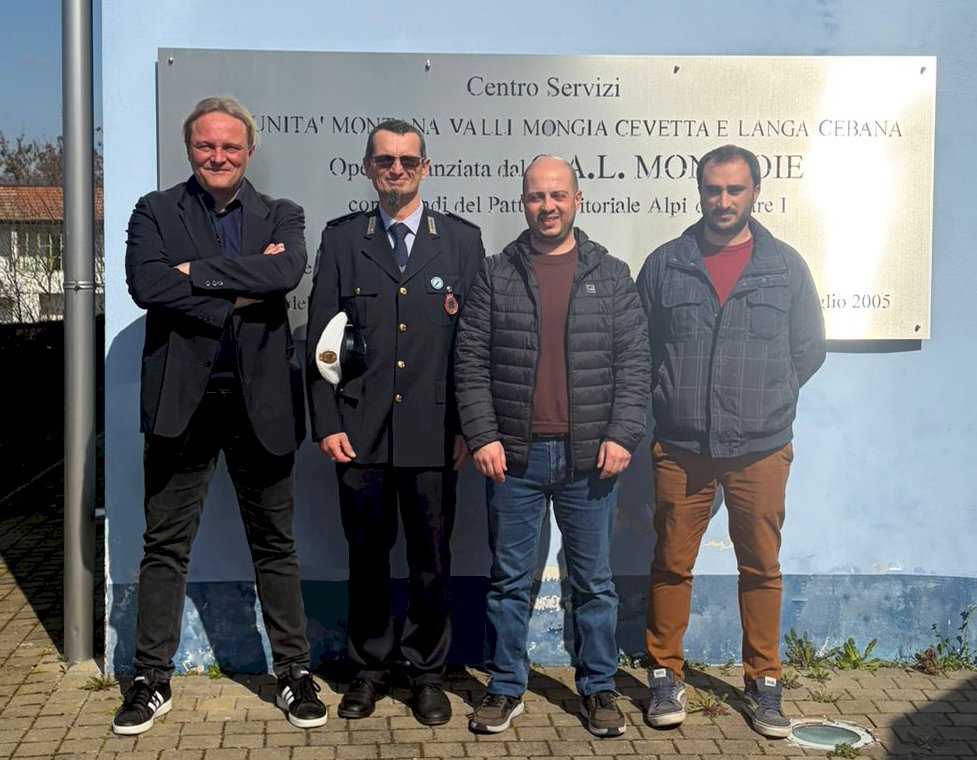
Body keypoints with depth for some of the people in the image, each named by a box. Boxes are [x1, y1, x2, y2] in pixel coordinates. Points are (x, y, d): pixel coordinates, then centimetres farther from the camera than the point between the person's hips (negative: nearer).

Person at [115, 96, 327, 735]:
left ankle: (294, 672, 21)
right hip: (182, 400, 0)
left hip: (260, 401, 1)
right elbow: (146, 283, -13)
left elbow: (288, 272, -14)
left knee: (275, 545, 10)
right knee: (165, 546, 7)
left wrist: (198, 272, -15)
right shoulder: (154, 213, 5)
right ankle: (153, 680, 20)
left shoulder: (281, 216, 8)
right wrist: (240, 291, -14)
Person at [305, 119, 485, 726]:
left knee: (432, 559, 7)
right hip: (360, 431, 1)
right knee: (367, 555, 10)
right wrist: (327, 422, -2)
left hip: (433, 432, 0)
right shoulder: (341, 239, 7)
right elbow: (321, 338, 5)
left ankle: (426, 671, 23)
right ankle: (370, 668, 26)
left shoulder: (462, 240, 6)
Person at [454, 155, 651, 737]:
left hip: (589, 459, 0)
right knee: (510, 581, 9)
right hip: (514, 457, 0)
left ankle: (598, 687, 23)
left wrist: (622, 435, -7)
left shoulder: (611, 275, 6)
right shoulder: (496, 276, 5)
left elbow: (635, 362, 2)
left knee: (594, 581, 9)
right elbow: (471, 362, 2)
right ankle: (506, 688, 22)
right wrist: (482, 436, -7)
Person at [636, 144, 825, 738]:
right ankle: (667, 676, 20)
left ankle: (764, 683, 22)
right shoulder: (665, 265, 4)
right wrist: (670, 402, 4)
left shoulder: (786, 265, 5)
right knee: (672, 565, 6)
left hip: (761, 450, 0)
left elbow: (808, 349, 9)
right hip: (680, 449, 0)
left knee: (762, 569, 9)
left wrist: (767, 400, 5)